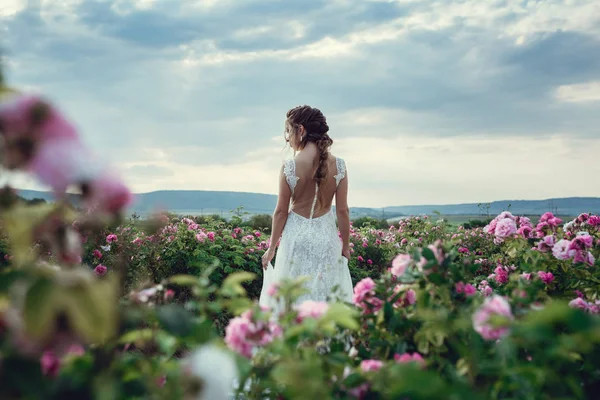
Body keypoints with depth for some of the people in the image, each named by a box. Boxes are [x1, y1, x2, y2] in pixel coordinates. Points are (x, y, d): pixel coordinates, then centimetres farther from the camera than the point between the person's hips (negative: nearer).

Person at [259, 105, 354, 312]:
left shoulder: (289, 167, -12)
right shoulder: (338, 165, -7)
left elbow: (281, 211, -6)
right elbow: (343, 211, -2)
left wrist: (271, 248, 5)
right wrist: (346, 245, 10)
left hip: (297, 237, -2)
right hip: (326, 237, 2)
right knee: (327, 295, 11)